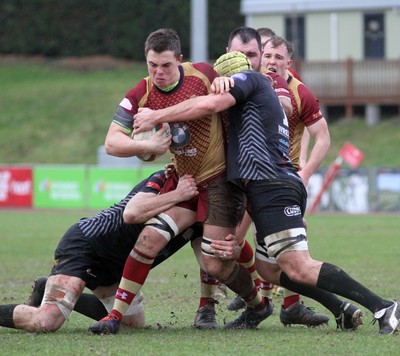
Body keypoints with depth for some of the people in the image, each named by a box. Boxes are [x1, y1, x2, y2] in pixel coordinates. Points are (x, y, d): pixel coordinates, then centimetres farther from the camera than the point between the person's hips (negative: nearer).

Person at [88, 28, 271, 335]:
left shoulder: (204, 74, -13)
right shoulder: (140, 96, -8)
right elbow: (112, 142, -13)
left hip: (221, 179, -3)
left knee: (215, 265, -5)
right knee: (149, 238, -15)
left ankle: (258, 306, 24)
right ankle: (116, 315, -6)